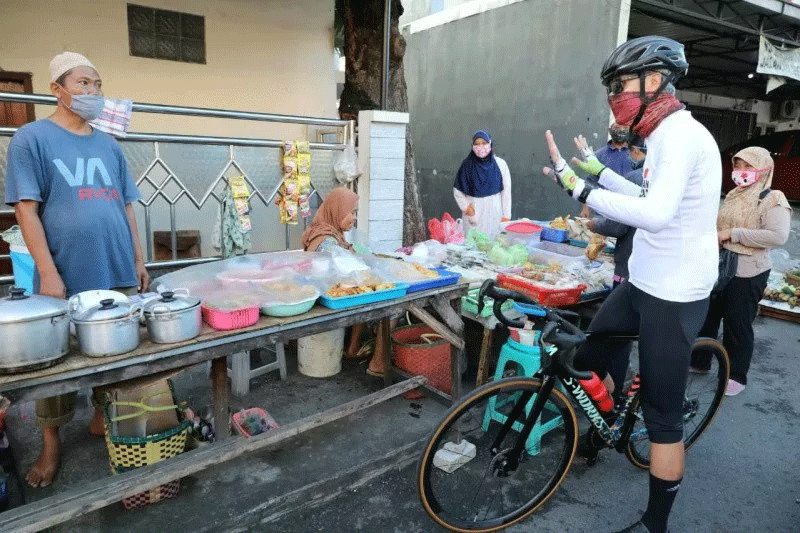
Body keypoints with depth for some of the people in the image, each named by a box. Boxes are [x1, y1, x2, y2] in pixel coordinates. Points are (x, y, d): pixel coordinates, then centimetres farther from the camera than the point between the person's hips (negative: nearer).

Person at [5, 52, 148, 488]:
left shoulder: (108, 145, 13)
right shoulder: (31, 138, -2)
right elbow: (26, 210, -8)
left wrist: (138, 260, 10)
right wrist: (48, 273, -14)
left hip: (117, 273, 4)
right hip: (66, 276, -4)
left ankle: (103, 417, 35)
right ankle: (51, 443, 26)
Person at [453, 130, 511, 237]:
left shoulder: (500, 164, 1)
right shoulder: (467, 165, 0)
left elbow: (506, 192, 3)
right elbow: (457, 191, 7)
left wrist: (506, 216, 0)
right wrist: (466, 207, -7)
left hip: (495, 212, 0)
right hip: (473, 212, 0)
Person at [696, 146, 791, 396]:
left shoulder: (773, 200, -10)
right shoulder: (733, 196, 12)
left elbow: (778, 236, -24)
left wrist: (733, 233, -24)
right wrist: (715, 235, 3)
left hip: (746, 274, -6)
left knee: (737, 325, 4)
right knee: (706, 317, 14)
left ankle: (736, 375, 21)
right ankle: (698, 360, 30)